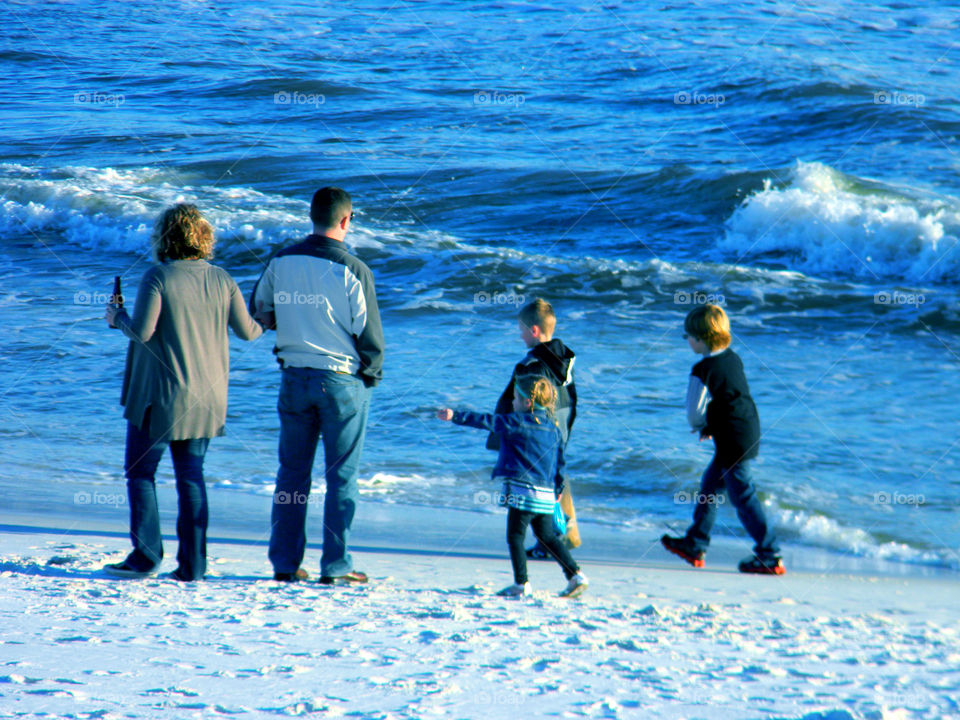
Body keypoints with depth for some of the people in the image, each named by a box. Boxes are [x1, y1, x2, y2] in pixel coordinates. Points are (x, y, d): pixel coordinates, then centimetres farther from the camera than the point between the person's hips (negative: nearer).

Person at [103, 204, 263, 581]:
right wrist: (266, 323, 28)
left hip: (160, 395, -5)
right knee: (191, 475, 10)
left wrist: (117, 316, 3)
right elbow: (247, 331, 6)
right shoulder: (221, 279, 1)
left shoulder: (158, 277, -12)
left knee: (140, 472, 7)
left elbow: (142, 331, -18)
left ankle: (146, 556, 0)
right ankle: (192, 564, 7)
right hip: (206, 398, 5)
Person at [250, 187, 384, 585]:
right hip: (343, 380, -4)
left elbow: (259, 310, 12)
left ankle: (285, 562, 12)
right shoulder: (354, 271, -13)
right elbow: (369, 333, -9)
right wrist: (371, 373, 8)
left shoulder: (282, 261, -1)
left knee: (292, 472, 11)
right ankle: (336, 565, 4)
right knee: (342, 476, 4)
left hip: (294, 377, 4)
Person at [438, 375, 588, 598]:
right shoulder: (553, 427, 12)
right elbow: (559, 462, 17)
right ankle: (575, 574, 8)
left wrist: (456, 416, -9)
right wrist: (557, 489, 26)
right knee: (547, 536, 16)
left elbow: (487, 421, -10)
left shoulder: (517, 422, -9)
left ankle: (521, 583, 2)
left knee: (515, 536, 3)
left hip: (523, 490, -7)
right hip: (546, 493, 7)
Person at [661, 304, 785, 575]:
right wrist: (710, 426, 12)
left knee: (743, 496, -2)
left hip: (733, 441, -9)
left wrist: (701, 427, 8)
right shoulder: (733, 358, 8)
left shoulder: (703, 370, -19)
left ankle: (770, 556, 0)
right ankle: (695, 546, 30)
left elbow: (694, 411, -14)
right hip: (749, 433, 9)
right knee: (710, 484, 20)